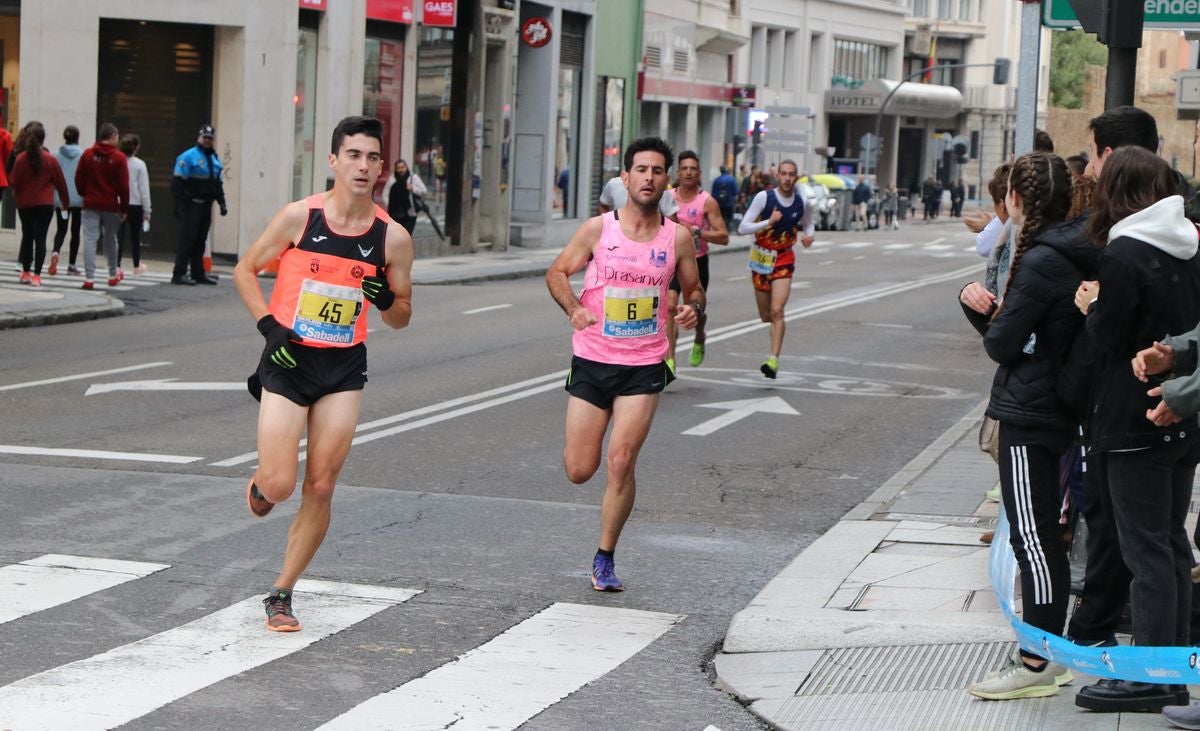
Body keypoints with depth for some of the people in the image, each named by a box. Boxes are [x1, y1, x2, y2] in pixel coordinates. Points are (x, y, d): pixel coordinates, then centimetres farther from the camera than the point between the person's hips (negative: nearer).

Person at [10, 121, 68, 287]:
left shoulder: (21, 158, -8)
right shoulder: (50, 159, -8)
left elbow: (14, 181, -3)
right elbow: (60, 181, -1)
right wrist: (64, 199, 16)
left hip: (24, 204, 2)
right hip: (45, 204, -2)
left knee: (27, 236, 16)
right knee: (40, 238, -1)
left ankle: (26, 272, 21)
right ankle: (36, 275, -8)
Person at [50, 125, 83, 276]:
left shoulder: (57, 155, 0)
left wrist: (52, 198, 11)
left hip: (60, 198, 1)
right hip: (78, 198, -1)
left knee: (61, 229, 8)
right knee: (75, 230, 9)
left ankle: (55, 252, -22)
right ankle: (71, 265, 11)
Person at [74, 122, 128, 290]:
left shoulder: (88, 154, 0)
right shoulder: (119, 158, -7)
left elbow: (79, 179, 4)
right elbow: (123, 185, -6)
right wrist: (124, 208, 2)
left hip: (91, 205, 1)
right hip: (111, 205, -1)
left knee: (89, 239, -3)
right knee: (110, 239, 15)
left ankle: (89, 277, -11)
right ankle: (113, 274, 28)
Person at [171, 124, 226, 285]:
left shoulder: (215, 159, 15)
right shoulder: (188, 157, -8)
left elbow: (218, 183, 22)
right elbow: (177, 182, -12)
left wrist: (221, 202, 12)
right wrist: (179, 205, -18)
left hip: (206, 205, 7)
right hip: (192, 205, -7)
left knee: (200, 241, 12)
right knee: (187, 240, -9)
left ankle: (198, 273, 17)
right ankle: (179, 274, -8)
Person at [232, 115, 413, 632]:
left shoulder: (392, 237, -2)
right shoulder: (299, 216, -7)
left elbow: (402, 318, 9)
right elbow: (245, 270, 5)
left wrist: (386, 300, -14)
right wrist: (268, 324, -8)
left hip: (344, 371, 2)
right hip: (288, 361, -2)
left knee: (320, 488, -1)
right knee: (279, 485, -8)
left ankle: (281, 594, 13)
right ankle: (259, 486, 30)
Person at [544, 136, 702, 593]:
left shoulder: (678, 237, 1)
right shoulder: (599, 229, -2)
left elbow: (693, 289, 14)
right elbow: (557, 272, 6)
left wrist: (694, 308, -10)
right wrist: (573, 308, -13)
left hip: (644, 366, 0)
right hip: (591, 361, 0)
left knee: (620, 464, -11)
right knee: (578, 470, 3)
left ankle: (605, 559, 5)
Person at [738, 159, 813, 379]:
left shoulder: (801, 203, -1)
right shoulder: (764, 197, -9)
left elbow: (808, 224, 21)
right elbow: (742, 228, -12)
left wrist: (808, 236, -2)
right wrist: (768, 222, -25)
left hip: (784, 259, 0)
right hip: (761, 257, 0)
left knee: (777, 311, -17)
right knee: (765, 315, 11)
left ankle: (774, 359, -19)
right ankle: (777, 326, 48)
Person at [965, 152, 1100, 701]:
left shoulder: (1040, 262, -19)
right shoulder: (1076, 255, 8)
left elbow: (1003, 344, -15)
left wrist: (990, 317, 4)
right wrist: (996, 315, 3)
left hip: (1028, 416, -10)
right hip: (1058, 409, 10)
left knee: (1034, 540, -5)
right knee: (1044, 538, 18)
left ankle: (1036, 665, 0)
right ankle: (1048, 651, 26)